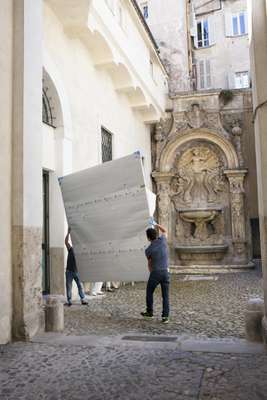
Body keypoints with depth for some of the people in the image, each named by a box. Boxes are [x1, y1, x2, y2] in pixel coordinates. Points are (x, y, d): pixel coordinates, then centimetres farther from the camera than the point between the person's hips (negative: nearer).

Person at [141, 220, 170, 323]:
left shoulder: (148, 250, -6)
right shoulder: (162, 240, -2)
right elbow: (164, 231, 22)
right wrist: (156, 224, 32)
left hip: (155, 273, -3)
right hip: (166, 272, 3)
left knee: (149, 292, 18)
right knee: (165, 295, 6)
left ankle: (149, 312, 29)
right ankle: (165, 317, 2)